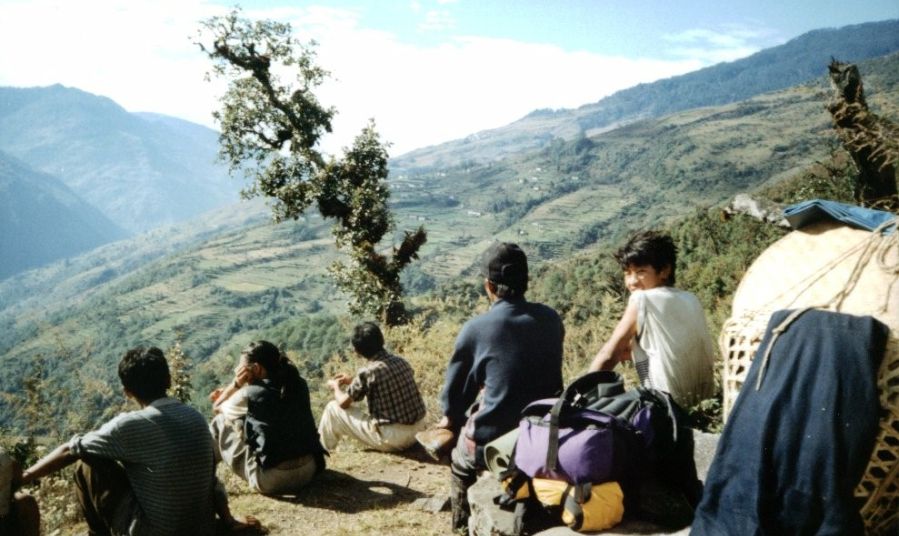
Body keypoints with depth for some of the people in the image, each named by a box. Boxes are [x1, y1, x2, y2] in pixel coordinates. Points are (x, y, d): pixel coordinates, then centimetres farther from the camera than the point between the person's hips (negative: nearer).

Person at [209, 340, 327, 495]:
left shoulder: (250, 394, -10)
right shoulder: (299, 385, 4)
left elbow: (217, 407, 11)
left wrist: (236, 384, 2)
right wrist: (229, 393, 21)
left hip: (271, 480, -6)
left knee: (221, 422, 11)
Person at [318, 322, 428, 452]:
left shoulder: (367, 371, -17)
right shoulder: (401, 361, 3)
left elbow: (343, 402, -3)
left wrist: (335, 386, 18)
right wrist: (352, 380, 28)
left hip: (391, 438, -6)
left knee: (333, 408, 6)